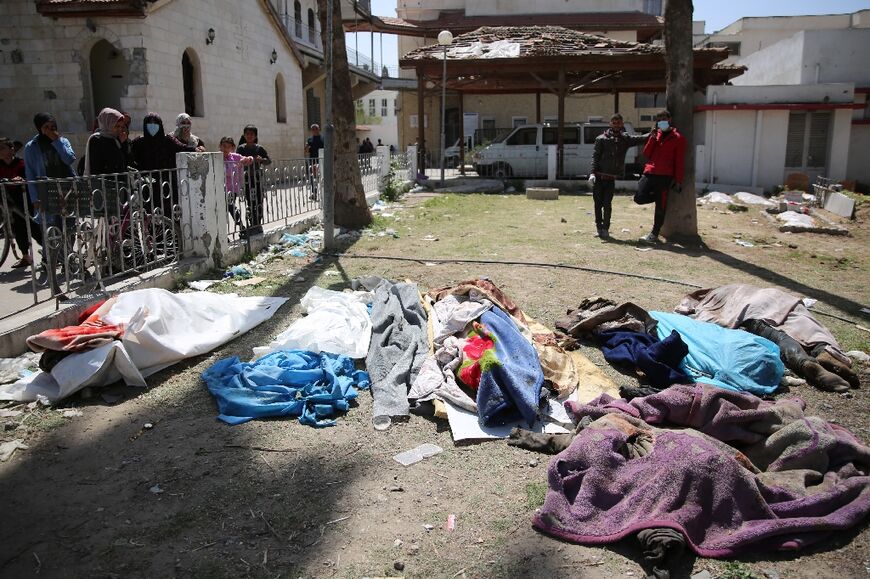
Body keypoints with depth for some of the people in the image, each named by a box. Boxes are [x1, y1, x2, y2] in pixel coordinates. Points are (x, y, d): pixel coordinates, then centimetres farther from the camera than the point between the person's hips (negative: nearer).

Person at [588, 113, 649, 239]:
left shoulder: (625, 139, 9)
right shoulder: (601, 139, 1)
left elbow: (639, 139, -3)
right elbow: (595, 156, -4)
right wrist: (592, 172, -15)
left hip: (611, 178, 1)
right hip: (599, 176, -1)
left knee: (607, 204, 0)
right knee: (598, 203, 4)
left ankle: (605, 229, 9)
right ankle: (599, 227, 15)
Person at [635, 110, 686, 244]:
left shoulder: (677, 138, 1)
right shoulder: (655, 135, 15)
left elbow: (679, 161, -2)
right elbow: (646, 154, 8)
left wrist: (678, 181, -7)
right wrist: (652, 138, -4)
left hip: (664, 176, -5)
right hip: (649, 173, 5)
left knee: (660, 207, 0)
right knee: (639, 197, -9)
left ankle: (654, 235, 8)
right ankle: (660, 196, 20)